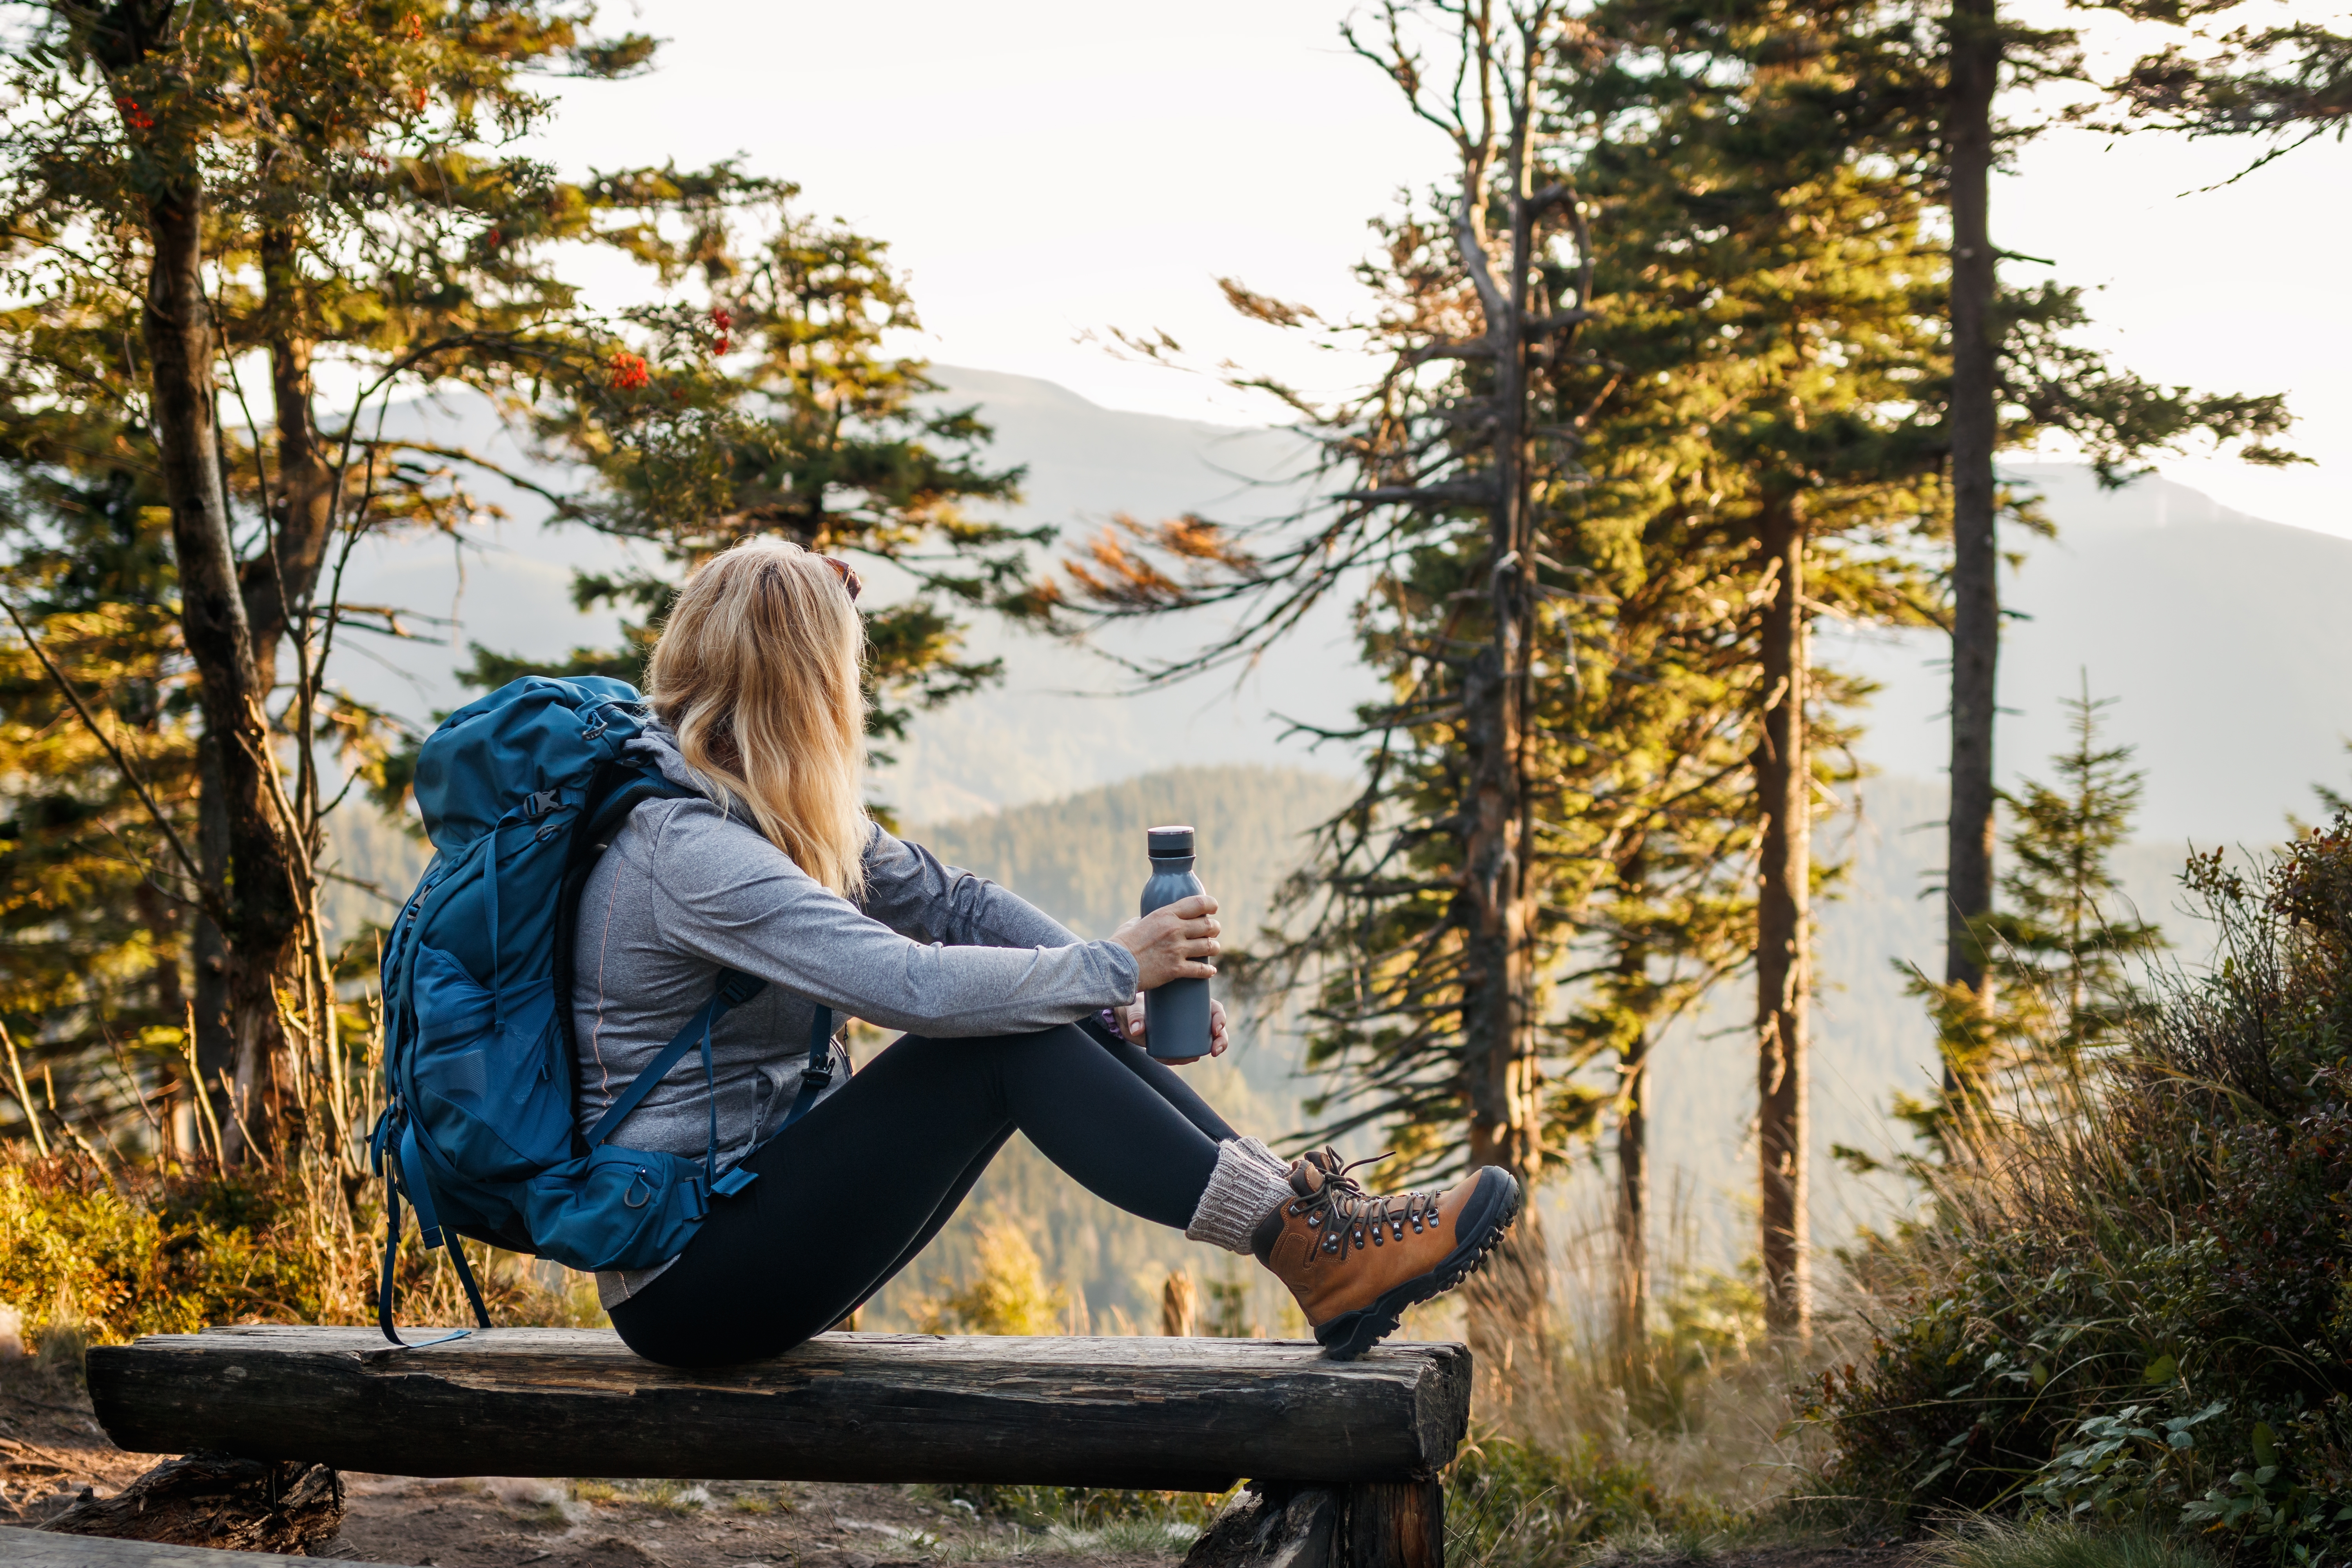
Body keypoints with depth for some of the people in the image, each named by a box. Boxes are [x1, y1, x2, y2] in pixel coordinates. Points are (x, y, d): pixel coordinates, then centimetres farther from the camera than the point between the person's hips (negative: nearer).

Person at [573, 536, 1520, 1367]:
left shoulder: (773, 814, 9)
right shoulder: (687, 849, -22)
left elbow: (951, 901, 11)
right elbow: (912, 985, -29)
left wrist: (1120, 999, -4)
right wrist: (1114, 965, -17)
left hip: (760, 1198, 9)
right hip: (684, 1281, -9)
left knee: (1051, 1020, -4)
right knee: (1007, 1042, -20)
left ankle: (1309, 1217, -8)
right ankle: (1308, 1250, -18)